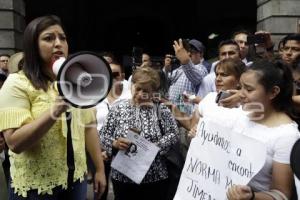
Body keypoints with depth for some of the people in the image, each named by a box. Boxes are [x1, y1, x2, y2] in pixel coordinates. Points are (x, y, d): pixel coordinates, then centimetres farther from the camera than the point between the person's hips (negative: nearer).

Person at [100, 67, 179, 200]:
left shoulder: (161, 110, 0)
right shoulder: (118, 109, 1)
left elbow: (173, 134, -6)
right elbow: (103, 135, 1)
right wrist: (115, 143, -19)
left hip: (155, 177, 0)